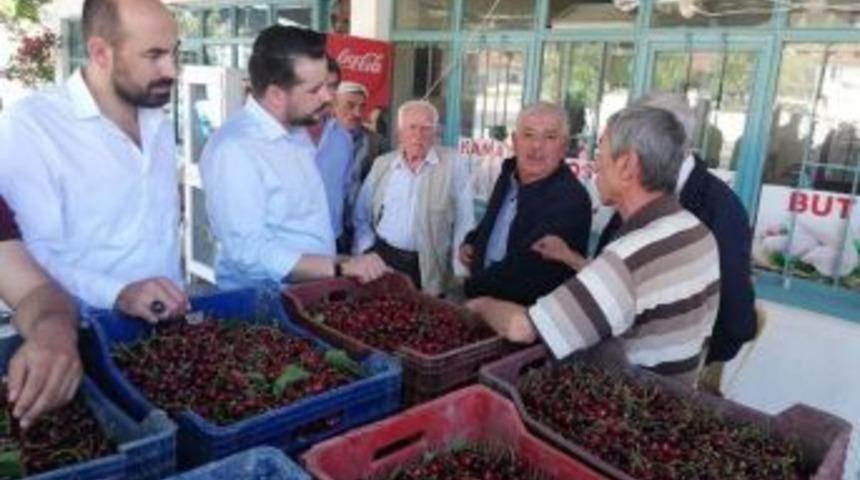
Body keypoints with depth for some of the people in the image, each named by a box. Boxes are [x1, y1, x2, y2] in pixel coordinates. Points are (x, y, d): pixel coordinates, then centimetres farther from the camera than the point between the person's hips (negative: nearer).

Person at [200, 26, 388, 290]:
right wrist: (341, 268, -22)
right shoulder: (233, 149, -17)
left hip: (313, 290, 7)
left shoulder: (297, 130, 9)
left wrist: (346, 265, 6)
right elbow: (250, 253, -22)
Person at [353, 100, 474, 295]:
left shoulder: (453, 164, -5)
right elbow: (361, 215, 12)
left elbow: (464, 222, -4)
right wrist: (366, 253, 0)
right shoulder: (382, 164, 6)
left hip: (428, 268, -2)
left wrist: (459, 272, -6)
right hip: (382, 257, 2)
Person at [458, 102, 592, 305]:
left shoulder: (571, 200, -24)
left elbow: (525, 269, -24)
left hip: (530, 311, -6)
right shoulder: (510, 171, 0)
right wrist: (471, 242, 2)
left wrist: (474, 285, -12)